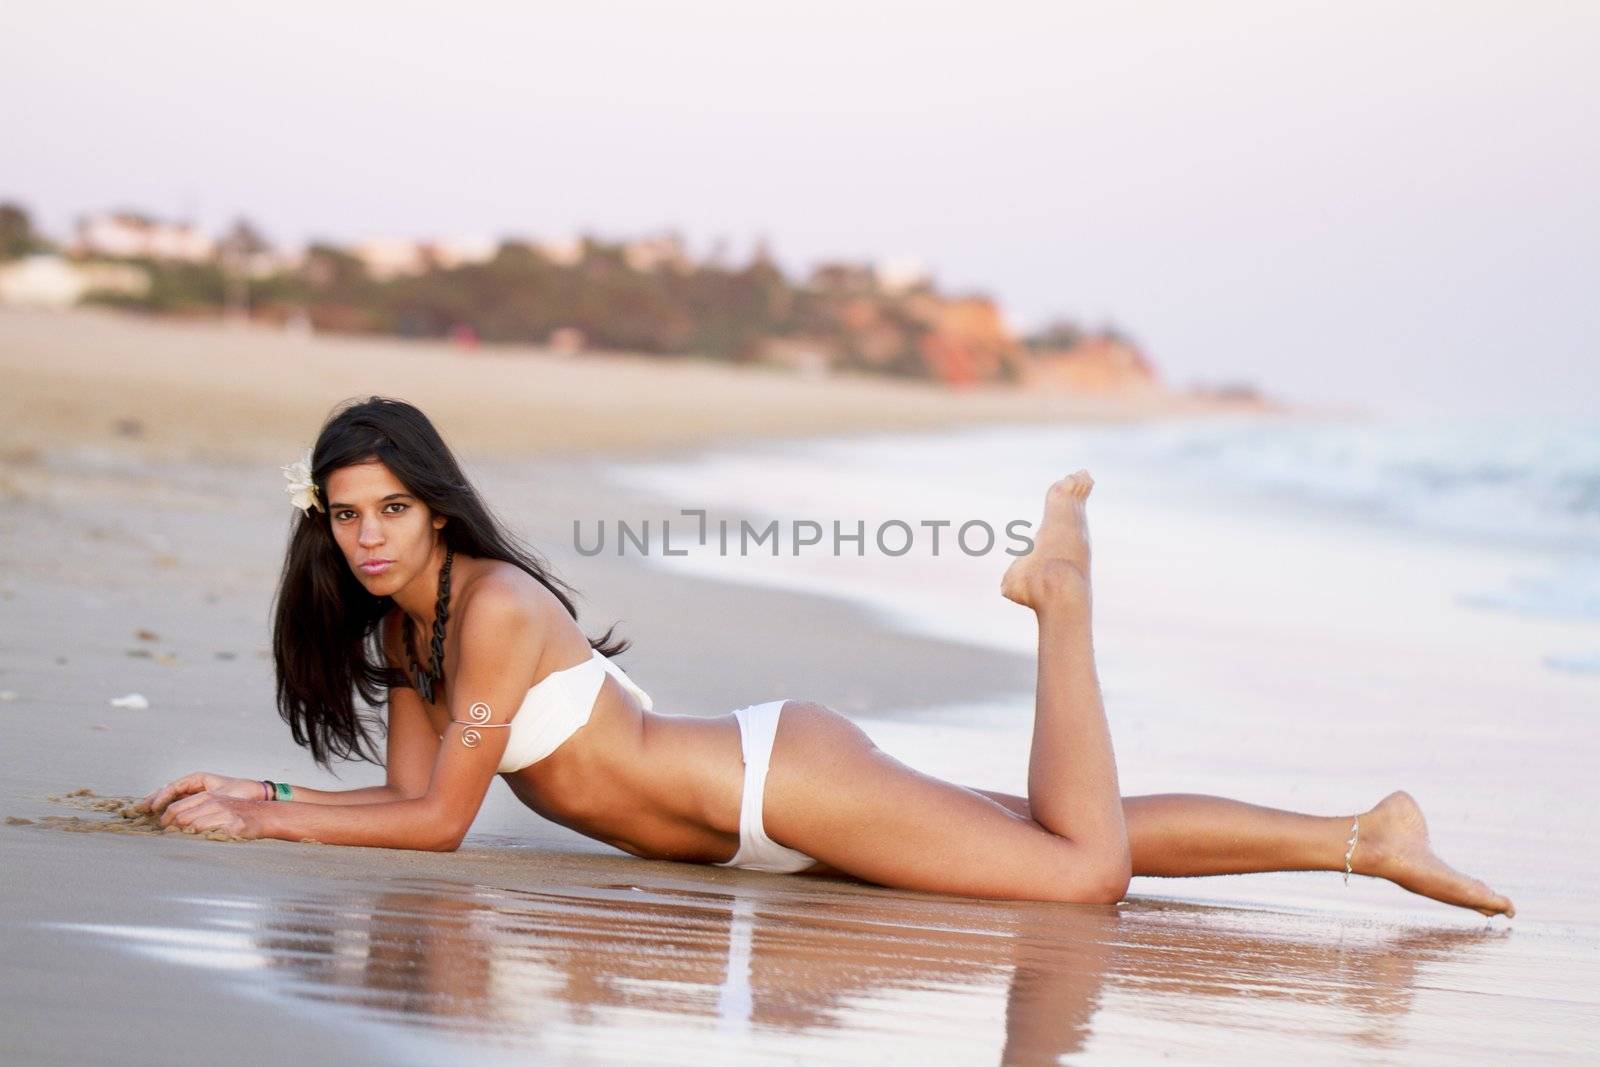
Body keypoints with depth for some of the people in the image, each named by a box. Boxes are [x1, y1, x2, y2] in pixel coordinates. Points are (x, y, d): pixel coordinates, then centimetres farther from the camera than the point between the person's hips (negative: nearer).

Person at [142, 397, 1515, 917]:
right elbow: (408, 796, 13)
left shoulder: (493, 607, -19)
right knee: (1072, 843, 12)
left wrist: (265, 820, -12)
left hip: (781, 779, -8)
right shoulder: (400, 622, 8)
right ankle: (1367, 836, 16)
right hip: (759, 796, 8)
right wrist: (259, 794, 3)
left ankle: (1063, 587, 3)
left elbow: (438, 822, -19)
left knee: (1083, 869, -17)